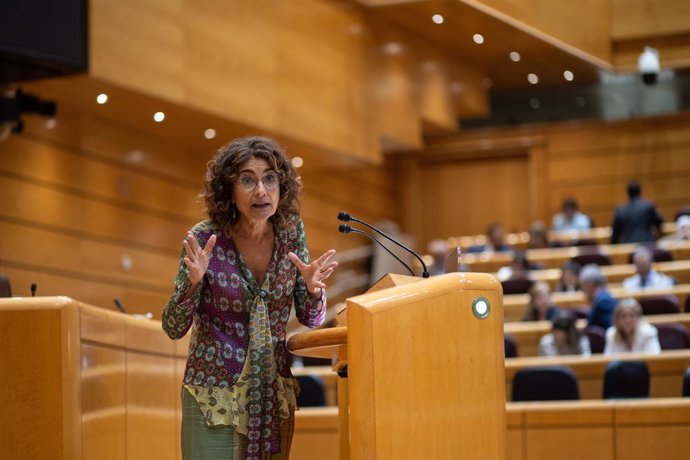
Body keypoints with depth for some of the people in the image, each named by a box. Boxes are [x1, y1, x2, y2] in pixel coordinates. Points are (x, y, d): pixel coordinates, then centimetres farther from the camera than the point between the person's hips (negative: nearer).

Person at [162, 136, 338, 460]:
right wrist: (193, 282, -29)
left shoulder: (290, 231, -4)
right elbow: (173, 329, -11)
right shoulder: (204, 239, -15)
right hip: (214, 393, -3)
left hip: (274, 391, 4)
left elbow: (310, 319, 1)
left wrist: (313, 289, -21)